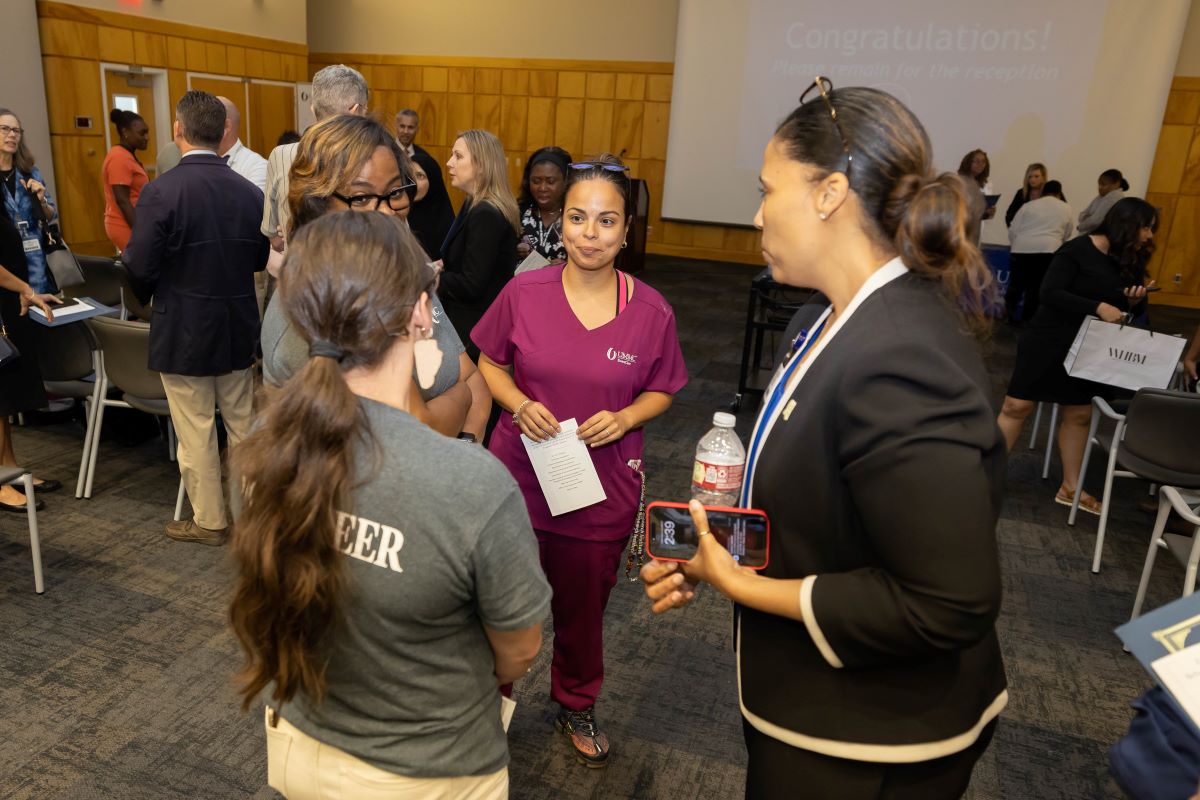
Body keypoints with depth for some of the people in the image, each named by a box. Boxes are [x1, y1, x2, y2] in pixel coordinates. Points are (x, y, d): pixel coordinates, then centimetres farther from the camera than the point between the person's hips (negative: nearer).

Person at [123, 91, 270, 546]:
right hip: (238, 329, 4)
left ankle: (209, 521, 22)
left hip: (182, 333, -4)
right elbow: (262, 258, 2)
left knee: (196, 433, 9)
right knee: (243, 424, 17)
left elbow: (139, 268, -14)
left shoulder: (161, 192, -17)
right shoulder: (250, 192, -5)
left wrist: (149, 295, 7)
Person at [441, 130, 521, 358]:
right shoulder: (477, 207, 10)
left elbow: (471, 286, -23)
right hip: (477, 324, 9)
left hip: (474, 332, -9)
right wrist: (441, 266, -2)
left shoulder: (486, 216, -21)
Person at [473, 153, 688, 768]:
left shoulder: (651, 311, -8)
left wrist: (626, 417, -15)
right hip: (519, 475, 0)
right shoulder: (523, 292, -9)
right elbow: (489, 362, 4)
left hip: (603, 487, 1)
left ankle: (576, 706, 47)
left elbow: (662, 390, 4)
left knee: (584, 605, 18)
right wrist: (519, 404, -14)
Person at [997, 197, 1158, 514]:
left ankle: (1070, 487, 22)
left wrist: (1134, 302, -10)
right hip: (1049, 342, -7)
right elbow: (1049, 294, -23)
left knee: (1080, 414, 11)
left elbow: (1128, 312, 13)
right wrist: (1097, 307, -29)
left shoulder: (1129, 262, 6)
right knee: (1016, 406, -4)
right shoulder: (1077, 250, -14)